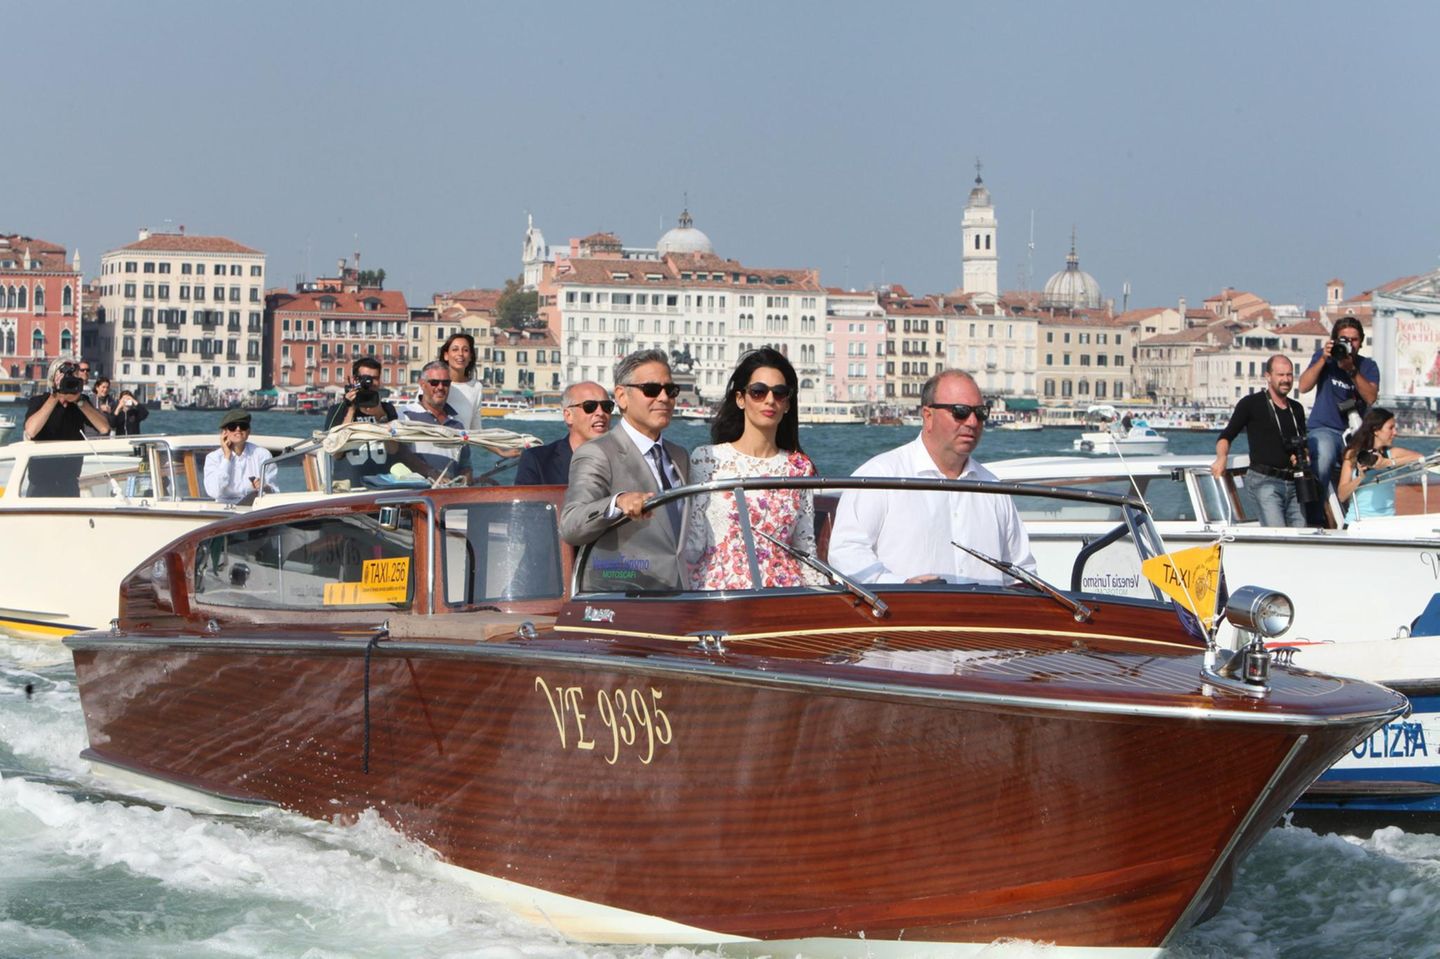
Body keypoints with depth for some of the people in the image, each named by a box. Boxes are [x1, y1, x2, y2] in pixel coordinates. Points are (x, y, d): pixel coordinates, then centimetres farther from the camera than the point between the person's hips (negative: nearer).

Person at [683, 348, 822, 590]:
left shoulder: (799, 467, 12)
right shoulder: (706, 460, 3)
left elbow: (806, 546, 15)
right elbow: (693, 546, 2)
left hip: (784, 594, 3)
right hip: (719, 589, -3)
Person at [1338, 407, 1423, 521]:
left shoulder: (1392, 453, 5)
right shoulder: (1353, 454, 4)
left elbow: (1419, 457, -14)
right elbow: (1342, 496, 1)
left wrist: (1387, 462, -21)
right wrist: (1360, 477, -15)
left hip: (1386, 520, 1)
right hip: (1357, 520, -1)